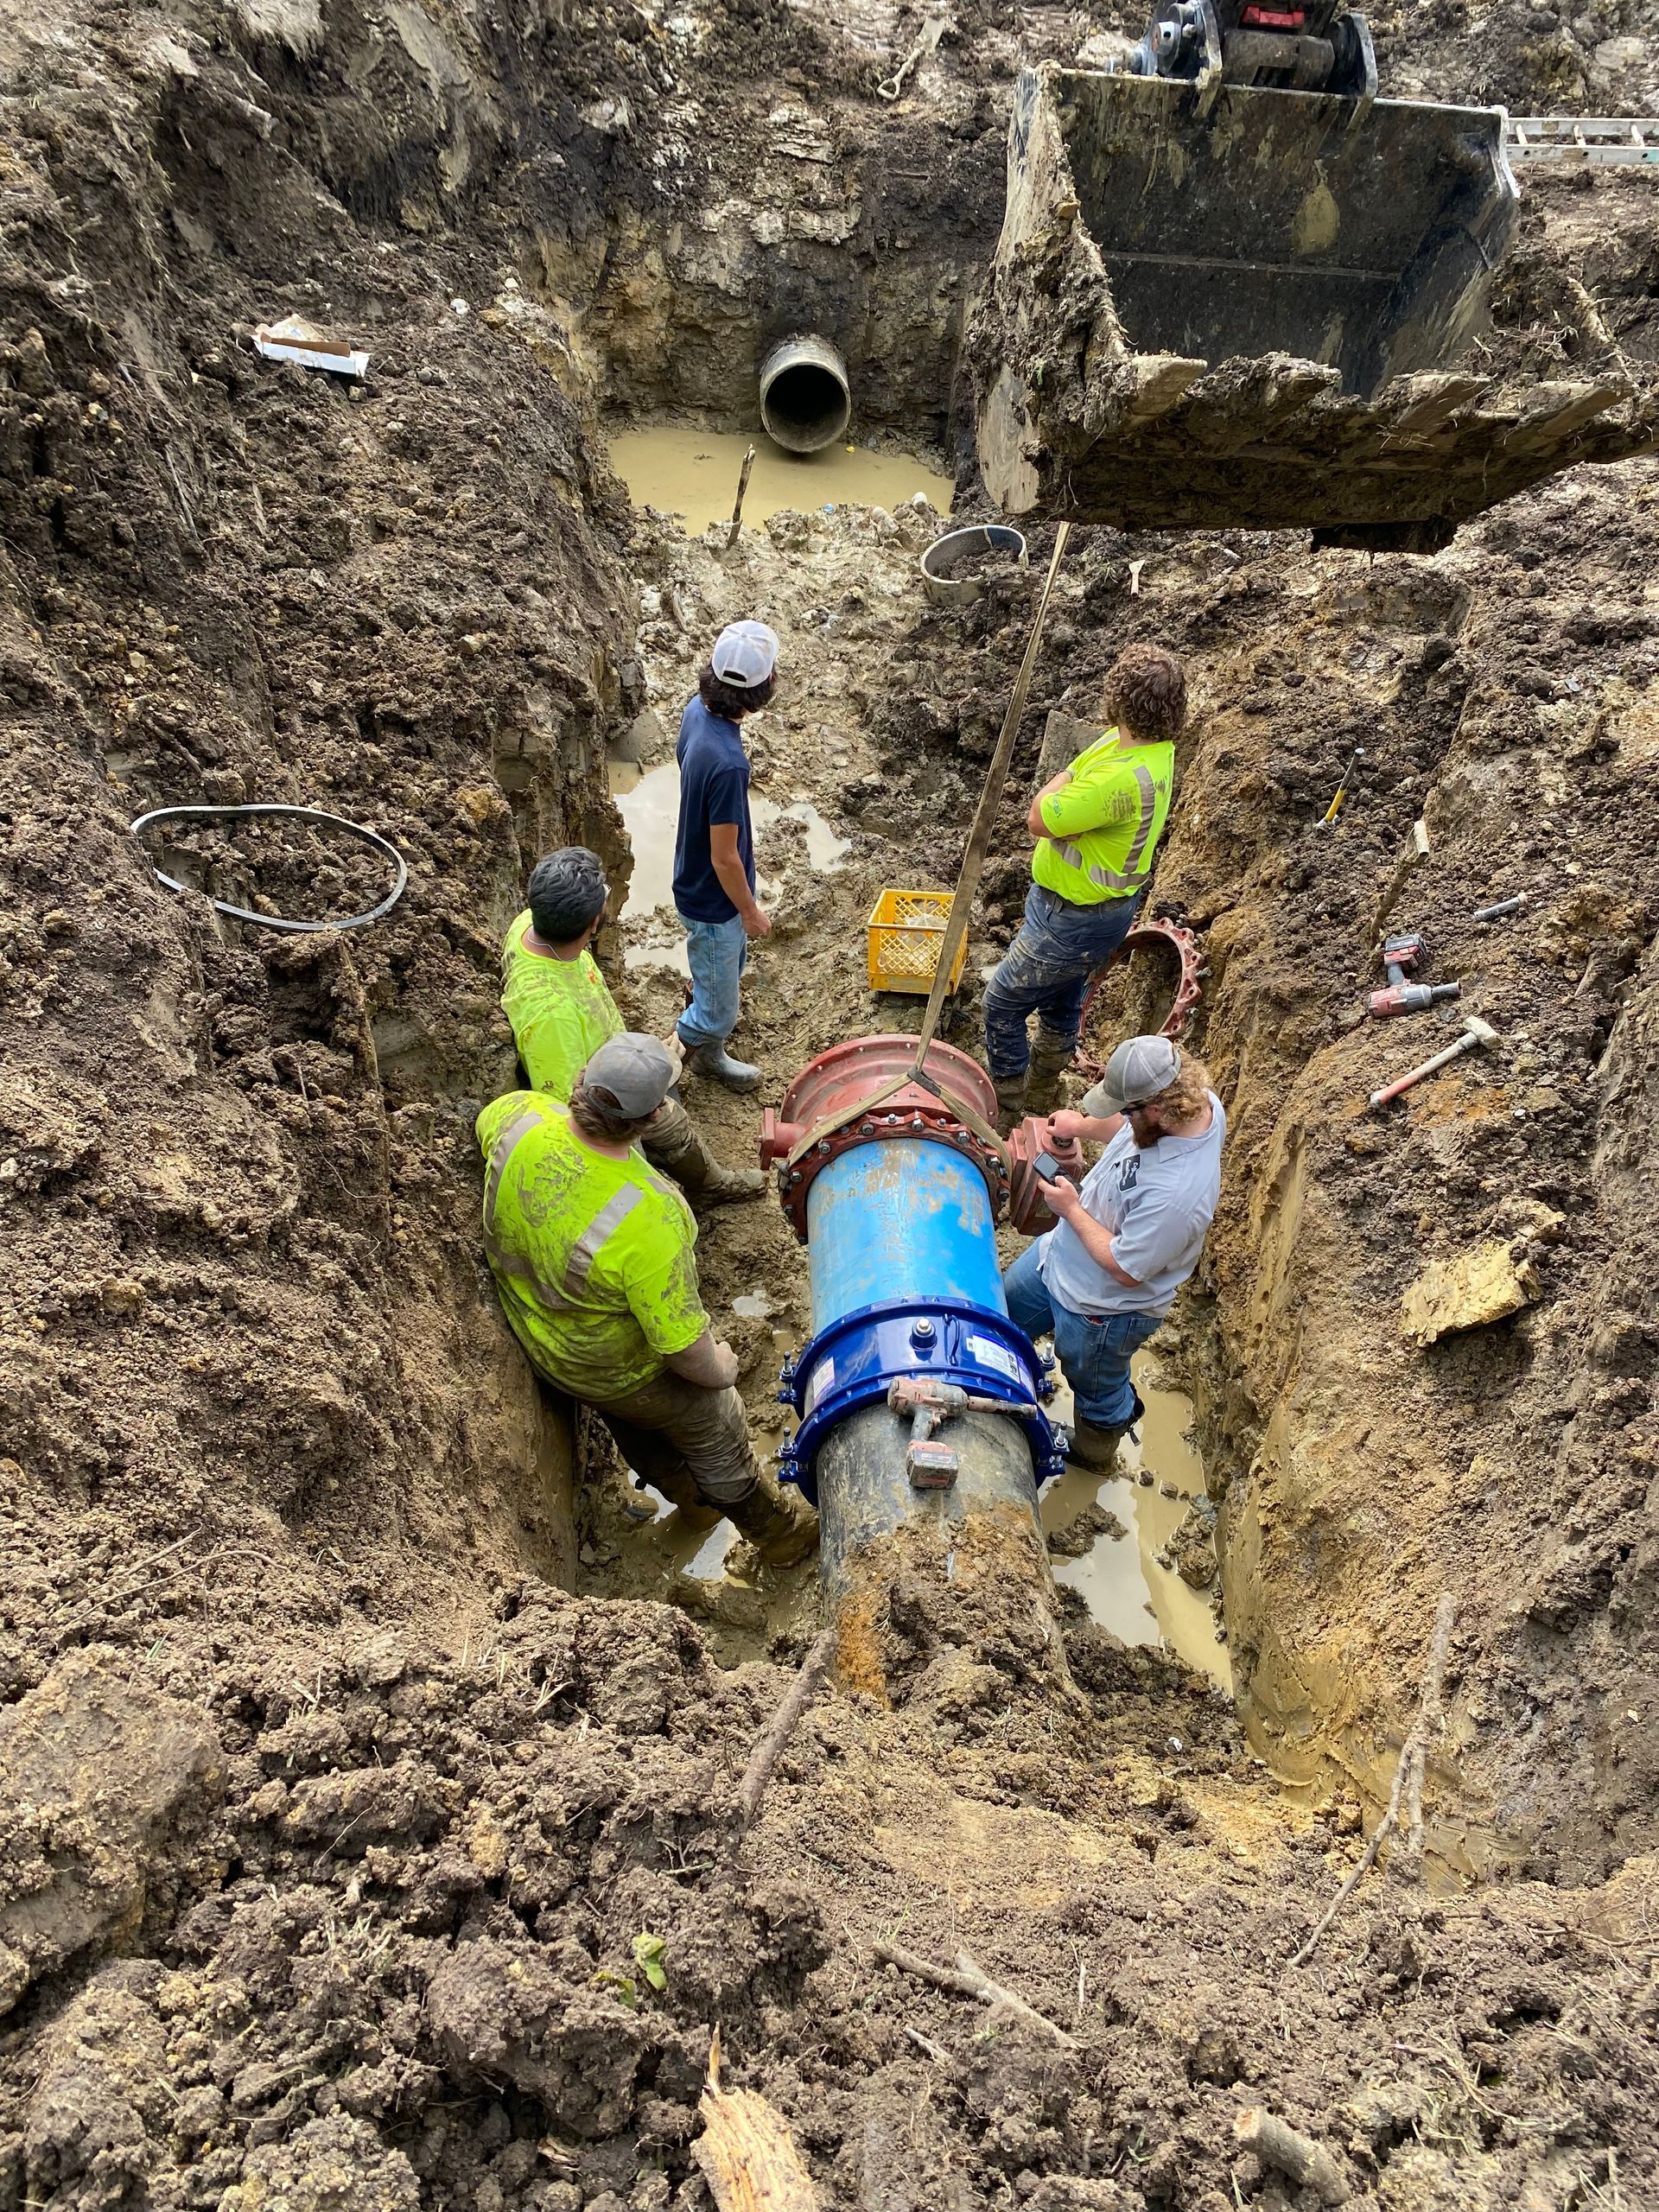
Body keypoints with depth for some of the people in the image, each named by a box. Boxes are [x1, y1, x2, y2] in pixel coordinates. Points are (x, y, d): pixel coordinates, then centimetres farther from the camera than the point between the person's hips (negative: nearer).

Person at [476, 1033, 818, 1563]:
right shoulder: (647, 1220, -46)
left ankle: (684, 1492, 66)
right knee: (716, 1439, 25)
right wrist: (720, 1370, -10)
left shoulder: (519, 1116, -29)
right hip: (626, 1371, -6)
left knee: (632, 1426, 35)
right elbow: (683, 1347, -34)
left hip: (534, 1338, 6)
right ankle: (776, 1531, 53)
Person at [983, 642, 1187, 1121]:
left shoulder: (1123, 778, -37)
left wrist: (1068, 776, -14)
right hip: (1109, 906, 10)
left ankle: (1005, 1105, 23)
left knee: (1003, 1002, 6)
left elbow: (1038, 820, -25)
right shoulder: (1153, 745, -5)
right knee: (1062, 997, 30)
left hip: (1074, 919, -10)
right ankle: (1048, 1078, 53)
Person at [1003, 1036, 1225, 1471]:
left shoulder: (1177, 1192, -44)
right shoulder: (1194, 1101, -19)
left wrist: (1071, 1209, -22)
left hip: (1103, 1310, -8)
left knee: (1097, 1394, 24)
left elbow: (1124, 1269, -31)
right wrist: (1084, 1125, -1)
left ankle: (1095, 1455, 56)